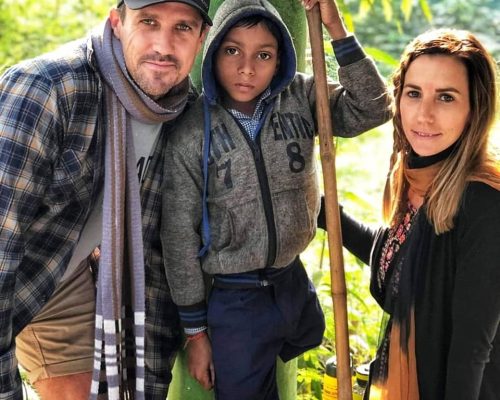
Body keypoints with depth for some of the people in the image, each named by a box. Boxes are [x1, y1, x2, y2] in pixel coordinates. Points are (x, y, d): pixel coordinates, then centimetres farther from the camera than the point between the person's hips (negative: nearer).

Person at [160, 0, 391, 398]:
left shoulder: (300, 99, -4)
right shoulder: (192, 133, -13)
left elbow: (372, 109, -12)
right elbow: (180, 236, -8)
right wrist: (196, 332, -4)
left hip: (296, 285, 3)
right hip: (234, 301, -3)